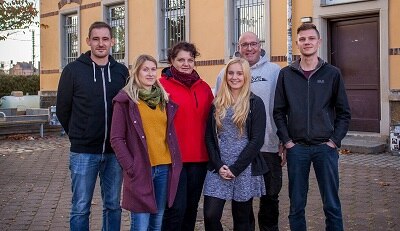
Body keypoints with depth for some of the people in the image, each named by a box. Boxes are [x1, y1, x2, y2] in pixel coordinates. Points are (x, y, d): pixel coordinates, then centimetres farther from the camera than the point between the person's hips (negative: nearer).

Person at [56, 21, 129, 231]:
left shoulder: (121, 71, 5)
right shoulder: (73, 70, -2)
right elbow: (63, 110, 4)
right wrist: (78, 136, 8)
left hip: (114, 151, 3)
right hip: (83, 152, -2)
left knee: (113, 206, 12)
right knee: (80, 209, 4)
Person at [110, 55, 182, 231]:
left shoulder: (164, 99, 13)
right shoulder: (126, 100, -4)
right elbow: (117, 139, -7)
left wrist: (176, 162, 5)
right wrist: (131, 167, -14)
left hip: (165, 167, 5)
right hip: (140, 170, -5)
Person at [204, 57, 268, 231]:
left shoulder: (255, 103, 0)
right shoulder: (217, 103, 10)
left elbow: (257, 140, -7)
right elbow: (209, 137, 7)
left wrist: (235, 168, -11)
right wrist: (218, 165, -7)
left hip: (245, 169, -2)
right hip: (218, 170, 2)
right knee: (210, 215, -6)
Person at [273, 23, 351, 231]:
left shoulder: (332, 73, 3)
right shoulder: (286, 74, 4)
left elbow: (344, 112, 4)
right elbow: (279, 112, 5)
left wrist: (334, 141, -5)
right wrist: (286, 140, -4)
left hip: (325, 147, 0)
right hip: (297, 148, 1)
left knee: (332, 205, 5)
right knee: (296, 206, 9)